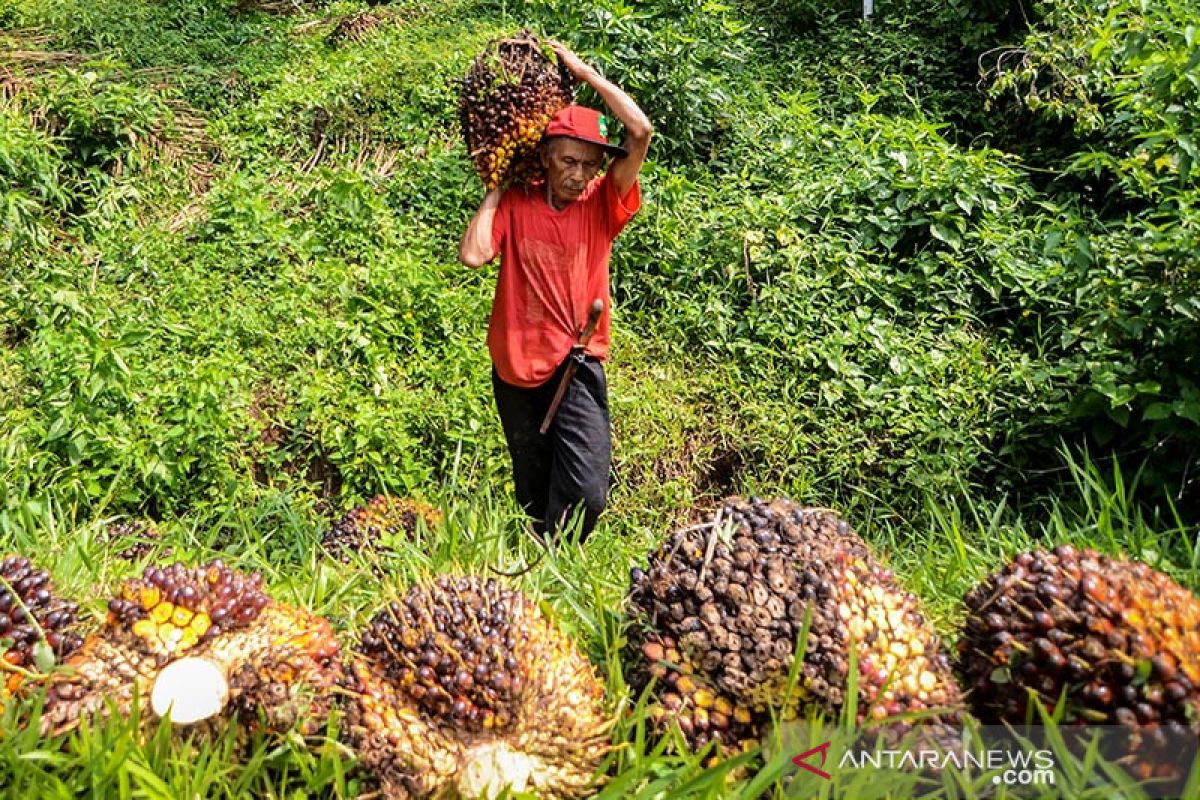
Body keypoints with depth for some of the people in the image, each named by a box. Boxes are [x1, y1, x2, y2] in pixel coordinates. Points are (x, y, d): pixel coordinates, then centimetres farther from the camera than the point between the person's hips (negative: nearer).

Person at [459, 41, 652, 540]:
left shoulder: (602, 206, -3)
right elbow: (473, 255, -16)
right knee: (534, 493, 18)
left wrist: (582, 71, -8)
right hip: (515, 369, 2)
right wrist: (495, 190, -5)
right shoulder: (515, 205, 0)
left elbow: (640, 131, -13)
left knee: (586, 493, -16)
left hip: (577, 369, -1)